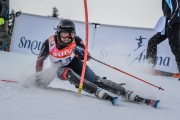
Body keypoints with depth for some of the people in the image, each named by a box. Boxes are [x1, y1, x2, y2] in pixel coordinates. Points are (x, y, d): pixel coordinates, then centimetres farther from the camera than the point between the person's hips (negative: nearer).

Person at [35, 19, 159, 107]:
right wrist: (39, 76, -18)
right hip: (61, 69, 0)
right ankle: (102, 94, -51)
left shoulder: (76, 40, -21)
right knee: (69, 73, -38)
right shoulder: (49, 43, -24)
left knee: (95, 79, -24)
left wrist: (82, 53, -35)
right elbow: (40, 60, -8)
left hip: (75, 64, 1)